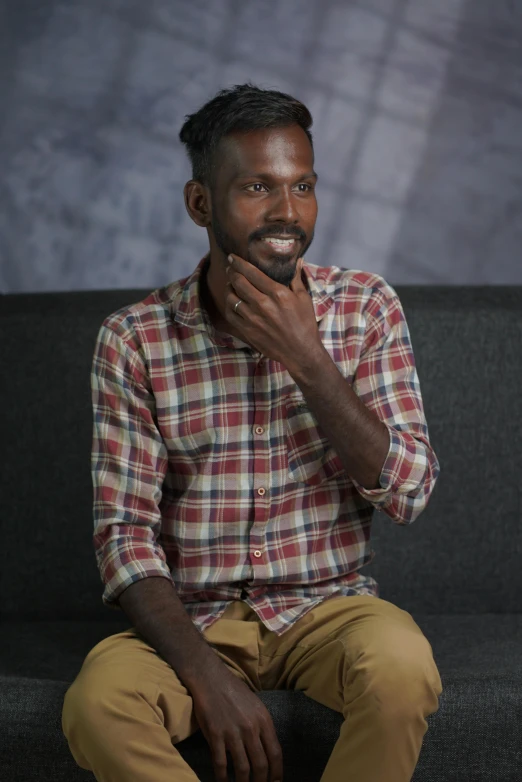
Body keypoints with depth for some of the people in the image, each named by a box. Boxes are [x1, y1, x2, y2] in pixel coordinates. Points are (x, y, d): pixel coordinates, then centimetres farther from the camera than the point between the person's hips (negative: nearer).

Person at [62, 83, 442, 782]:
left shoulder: (366, 307, -1)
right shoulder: (133, 340, -4)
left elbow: (409, 492, -7)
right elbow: (125, 531, -8)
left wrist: (307, 360, -18)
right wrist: (205, 672, -22)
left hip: (328, 603, 1)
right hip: (192, 618, 0)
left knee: (402, 665, -32)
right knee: (98, 702, -30)